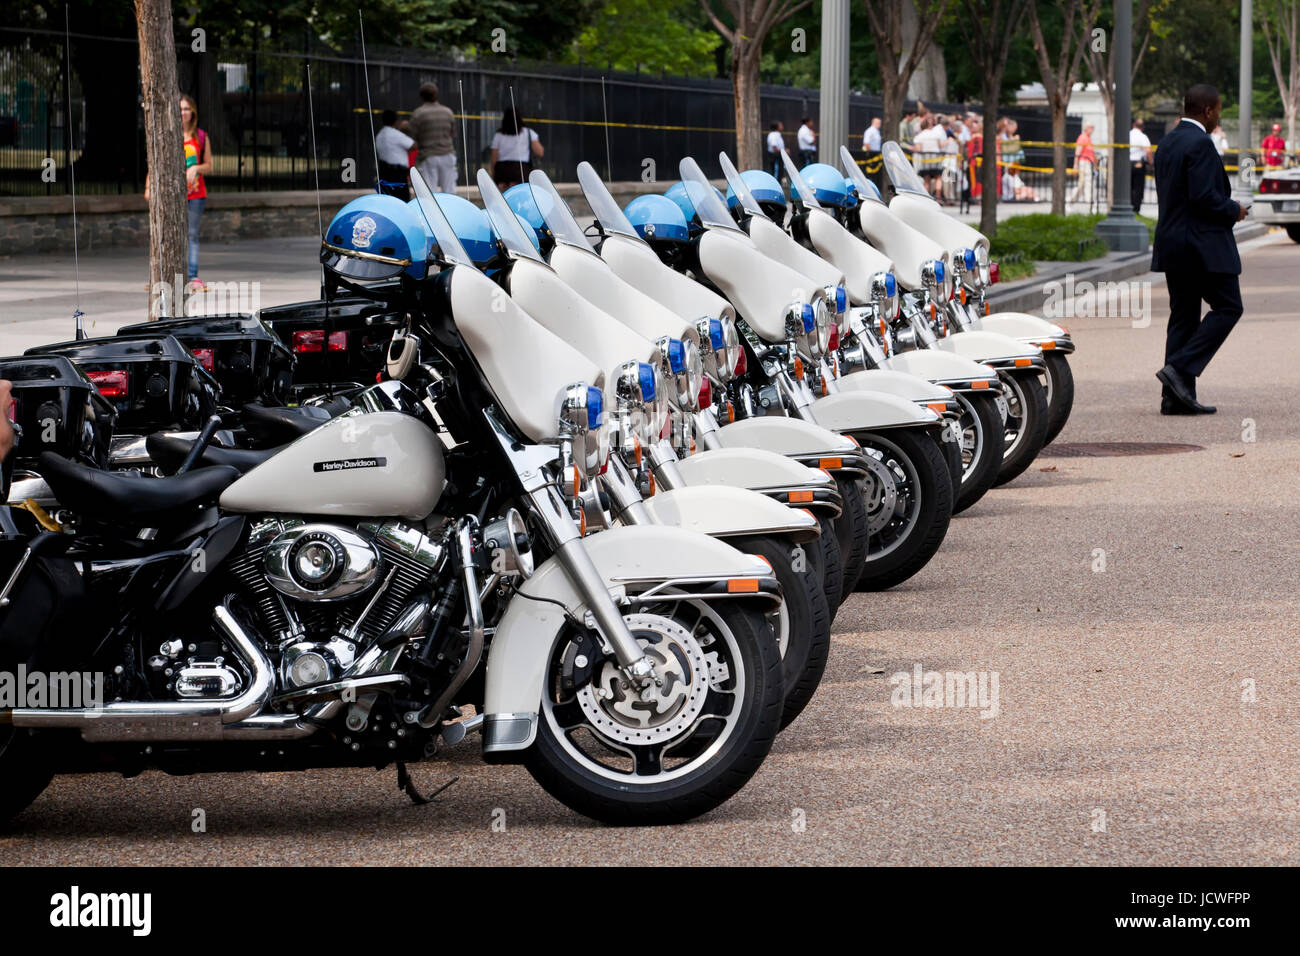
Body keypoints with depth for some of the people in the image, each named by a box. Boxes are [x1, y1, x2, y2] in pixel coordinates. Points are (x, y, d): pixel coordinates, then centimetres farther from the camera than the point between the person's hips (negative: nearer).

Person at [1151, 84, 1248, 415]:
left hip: (1171, 243, 9)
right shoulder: (1200, 143, -15)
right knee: (1227, 307, 0)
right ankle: (1180, 369, -11)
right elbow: (1203, 195, -23)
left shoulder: (1167, 143, 14)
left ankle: (1175, 397, 5)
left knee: (1183, 317, 9)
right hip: (1202, 244, -9)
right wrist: (1233, 211, -6)